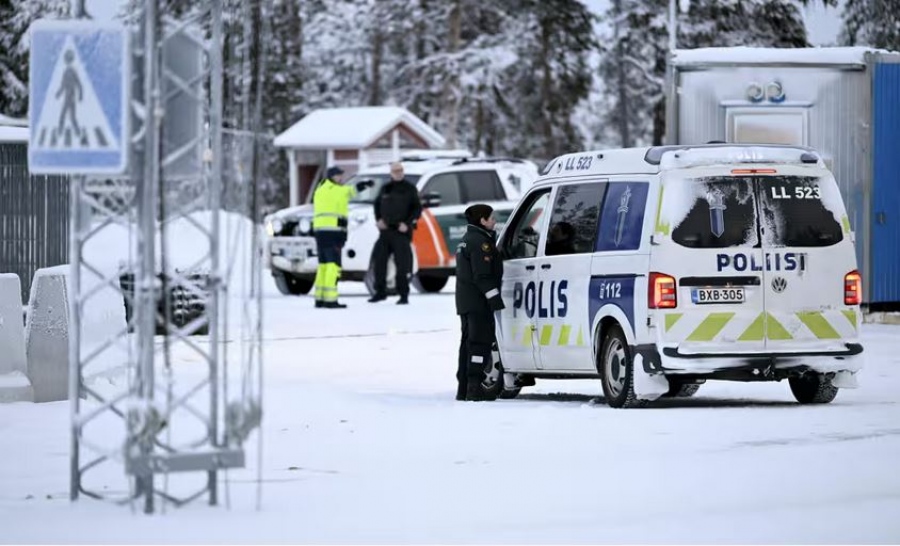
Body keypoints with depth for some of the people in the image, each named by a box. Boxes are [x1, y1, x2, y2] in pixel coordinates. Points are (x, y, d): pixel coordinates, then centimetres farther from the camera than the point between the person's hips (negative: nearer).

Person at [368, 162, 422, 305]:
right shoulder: (385, 189, 13)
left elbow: (417, 208, 0)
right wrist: (379, 219, 9)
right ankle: (380, 291, 16)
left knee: (402, 263, -7)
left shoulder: (409, 189, 1)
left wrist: (407, 223, -11)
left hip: (402, 231, -5)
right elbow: (377, 204, 25)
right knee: (379, 260, 4)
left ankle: (404, 294, -2)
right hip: (385, 230, 5)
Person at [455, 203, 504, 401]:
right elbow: (483, 276, -21)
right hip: (478, 302, -10)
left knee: (468, 342, 13)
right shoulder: (480, 242, -13)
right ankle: (475, 389, -15)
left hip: (465, 302, 10)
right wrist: (496, 300, -21)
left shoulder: (467, 240, 20)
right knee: (480, 341, -10)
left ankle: (463, 389, 15)